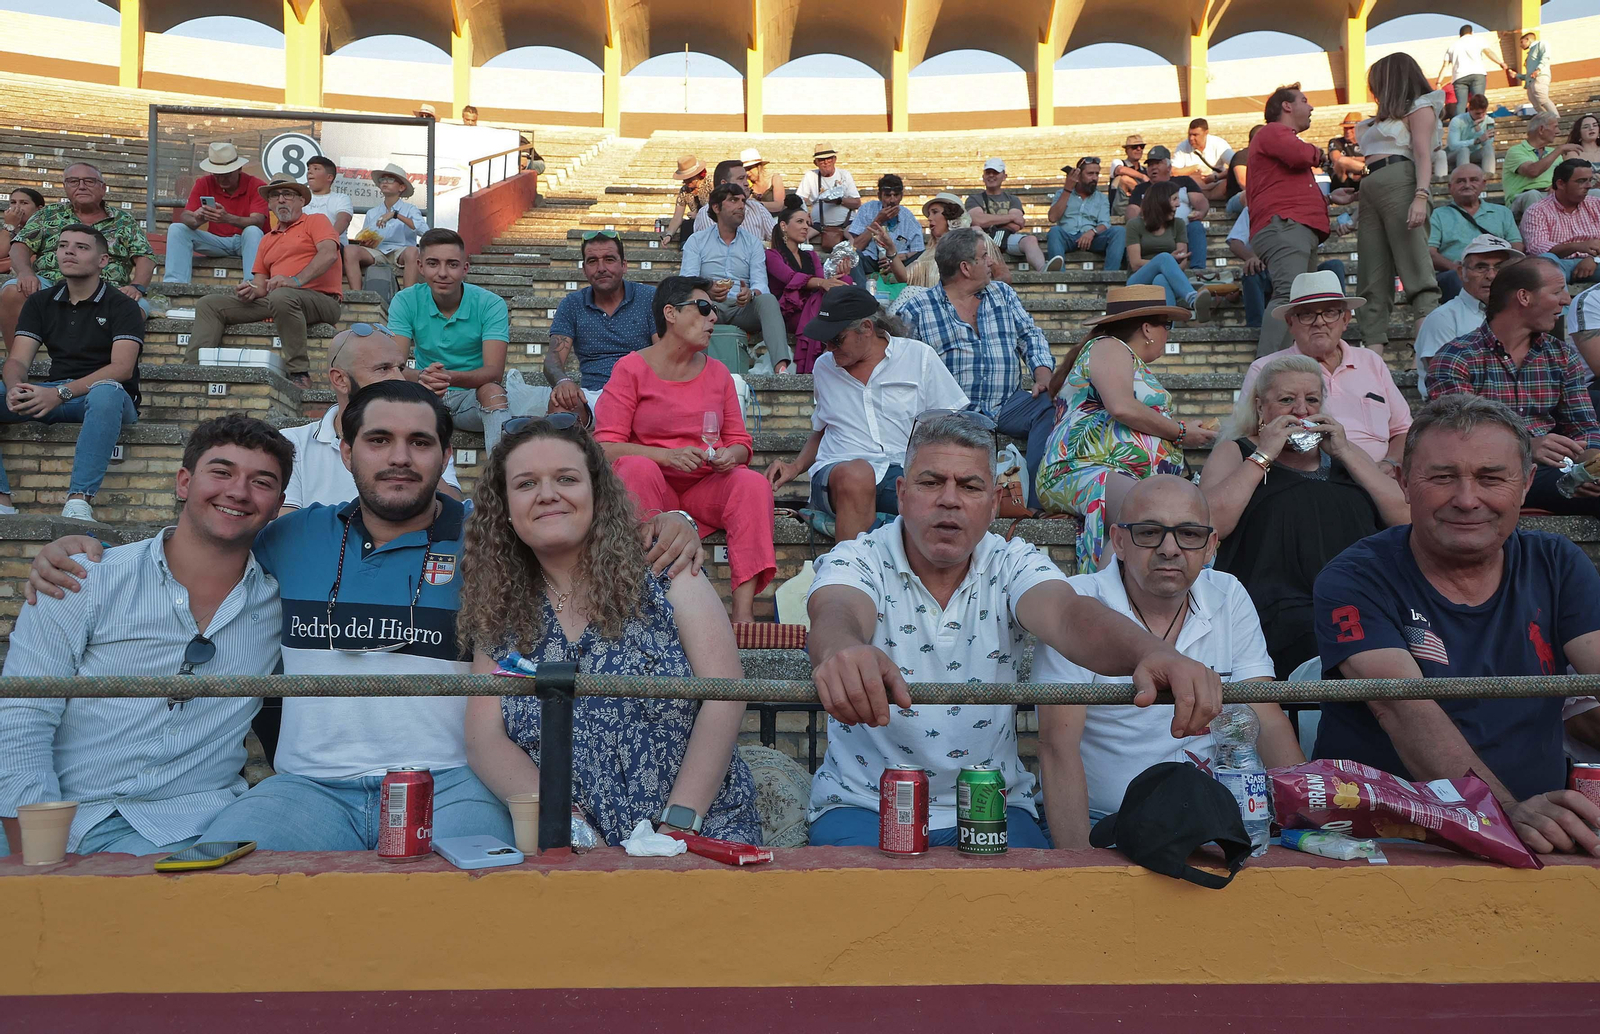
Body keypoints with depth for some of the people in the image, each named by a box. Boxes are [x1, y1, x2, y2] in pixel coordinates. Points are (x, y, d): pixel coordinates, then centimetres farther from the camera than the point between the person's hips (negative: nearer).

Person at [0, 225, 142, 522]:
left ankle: (78, 502, -45)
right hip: (52, 395, 5)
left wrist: (61, 392, -28)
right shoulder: (40, 302, 14)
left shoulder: (122, 306, -1)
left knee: (106, 391, -40)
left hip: (107, 397, -5)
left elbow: (122, 368, -15)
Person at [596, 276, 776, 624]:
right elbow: (606, 446, -9)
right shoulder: (631, 369, 0)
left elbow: (741, 441, 14)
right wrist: (668, 455, -23)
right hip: (650, 488, -3)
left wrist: (732, 454, -11)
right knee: (638, 467, -35)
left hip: (707, 485, 3)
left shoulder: (717, 372, 13)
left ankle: (744, 612, -34)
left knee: (754, 484, -26)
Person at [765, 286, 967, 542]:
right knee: (856, 474, -39)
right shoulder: (824, 367, 20)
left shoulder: (919, 357, 9)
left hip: (903, 471, -1)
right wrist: (795, 468, 11)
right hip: (836, 471, 2)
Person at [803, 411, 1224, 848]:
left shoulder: (1013, 564, -1)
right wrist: (841, 649, -58)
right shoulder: (857, 561, -6)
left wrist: (1154, 654, -46)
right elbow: (838, 614, -30)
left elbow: (1065, 614, -22)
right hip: (864, 805, -2)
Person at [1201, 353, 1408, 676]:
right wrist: (1263, 455, -1)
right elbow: (1209, 522, -4)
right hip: (1283, 610, -4)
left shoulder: (1340, 453, 26)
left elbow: (1405, 516, 11)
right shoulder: (1234, 453, 16)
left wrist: (1345, 453, 6)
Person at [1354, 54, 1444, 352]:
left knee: (1416, 272, -17)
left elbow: (1423, 154, -5)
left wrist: (1421, 196, -18)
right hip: (1370, 189, 8)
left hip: (1401, 181, -8)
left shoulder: (1420, 107, 10)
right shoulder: (1385, 117, 33)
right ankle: (1372, 357, -12)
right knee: (1373, 280, -5)